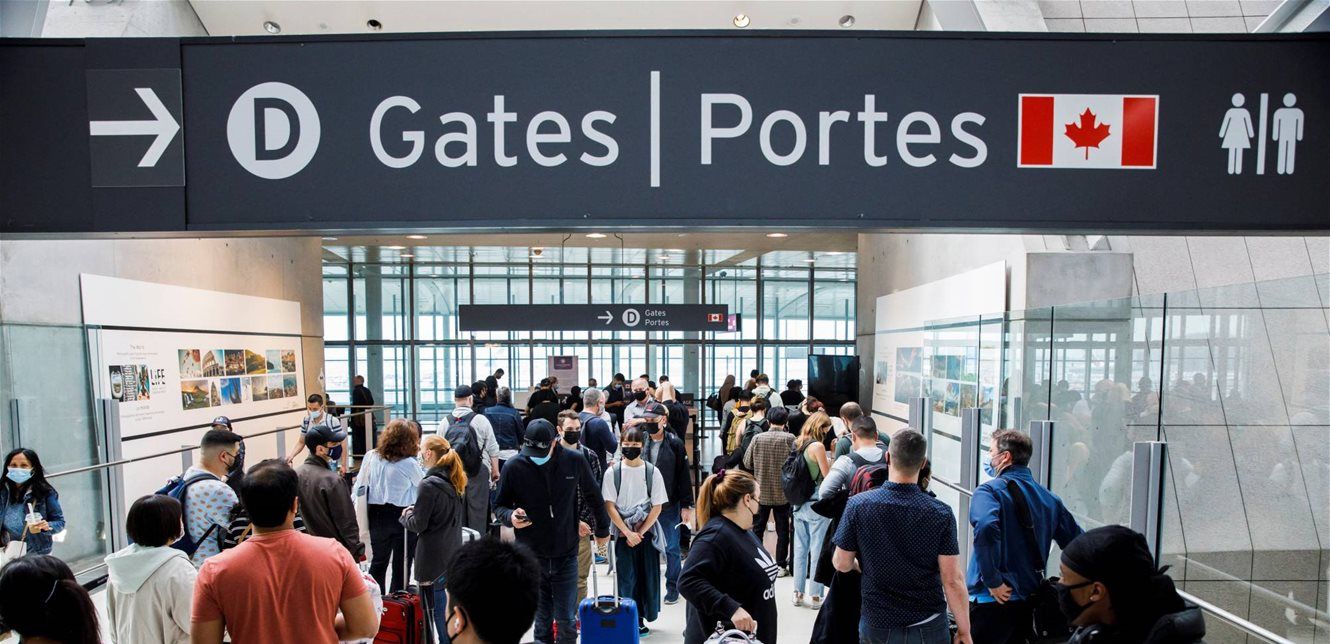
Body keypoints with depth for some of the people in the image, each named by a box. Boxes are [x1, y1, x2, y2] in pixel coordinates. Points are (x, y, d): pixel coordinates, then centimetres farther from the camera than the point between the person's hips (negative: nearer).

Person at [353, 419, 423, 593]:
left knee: (379, 560, 18)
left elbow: (359, 487, -1)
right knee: (401, 562, 11)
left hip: (377, 514, 4)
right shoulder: (409, 464, -17)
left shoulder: (371, 457, -5)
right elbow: (422, 485, 0)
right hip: (402, 516, -4)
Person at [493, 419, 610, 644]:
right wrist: (511, 516, -18)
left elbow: (593, 497, 8)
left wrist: (603, 530, 17)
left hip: (566, 555, 0)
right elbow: (499, 505, 4)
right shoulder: (514, 467, -8)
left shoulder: (575, 462, -7)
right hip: (531, 556, 1)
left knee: (566, 621, 5)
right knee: (542, 621, 12)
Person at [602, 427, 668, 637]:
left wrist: (640, 533, -9)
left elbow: (657, 507, -3)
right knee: (626, 578, 1)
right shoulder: (612, 473, -4)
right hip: (623, 533, -1)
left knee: (647, 576, 5)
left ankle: (642, 617, 20)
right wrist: (628, 533, -10)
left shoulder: (652, 472, -3)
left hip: (647, 533, 1)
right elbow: (609, 506, -4)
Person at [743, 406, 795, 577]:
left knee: (757, 528, 14)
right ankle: (781, 565, 16)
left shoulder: (758, 438, -9)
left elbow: (747, 463, -4)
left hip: (761, 491, 1)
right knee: (782, 530, 11)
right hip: (783, 492, -1)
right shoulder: (789, 438, -13)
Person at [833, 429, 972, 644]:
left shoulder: (858, 505, -15)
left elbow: (841, 563, -5)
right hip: (929, 626, 0)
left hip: (877, 626, 0)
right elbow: (952, 580, -12)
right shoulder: (941, 513, -15)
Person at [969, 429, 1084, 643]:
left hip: (992, 599, -7)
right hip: (1030, 599, 7)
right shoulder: (1049, 497, 8)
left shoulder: (989, 491, -12)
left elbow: (985, 528, -30)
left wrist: (993, 581, -20)